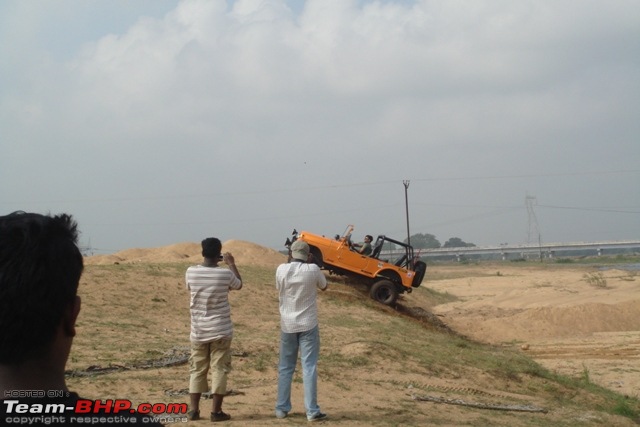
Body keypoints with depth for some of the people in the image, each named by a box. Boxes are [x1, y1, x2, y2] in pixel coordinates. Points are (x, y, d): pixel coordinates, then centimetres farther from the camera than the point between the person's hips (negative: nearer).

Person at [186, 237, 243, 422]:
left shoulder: (191, 272, -6)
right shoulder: (225, 274, -12)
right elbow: (239, 285, 10)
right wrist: (232, 264, 22)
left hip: (198, 331, 3)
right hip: (220, 331, -3)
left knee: (197, 370, 12)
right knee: (219, 370, 4)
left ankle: (194, 410, 12)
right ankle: (216, 411, 4)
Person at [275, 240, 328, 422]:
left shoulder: (282, 269, -6)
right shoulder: (312, 270, -10)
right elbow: (324, 286, 9)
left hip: (287, 324, 2)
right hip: (308, 324, -2)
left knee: (285, 368, 12)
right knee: (309, 368, 0)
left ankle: (282, 408, 15)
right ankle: (312, 411, -2)